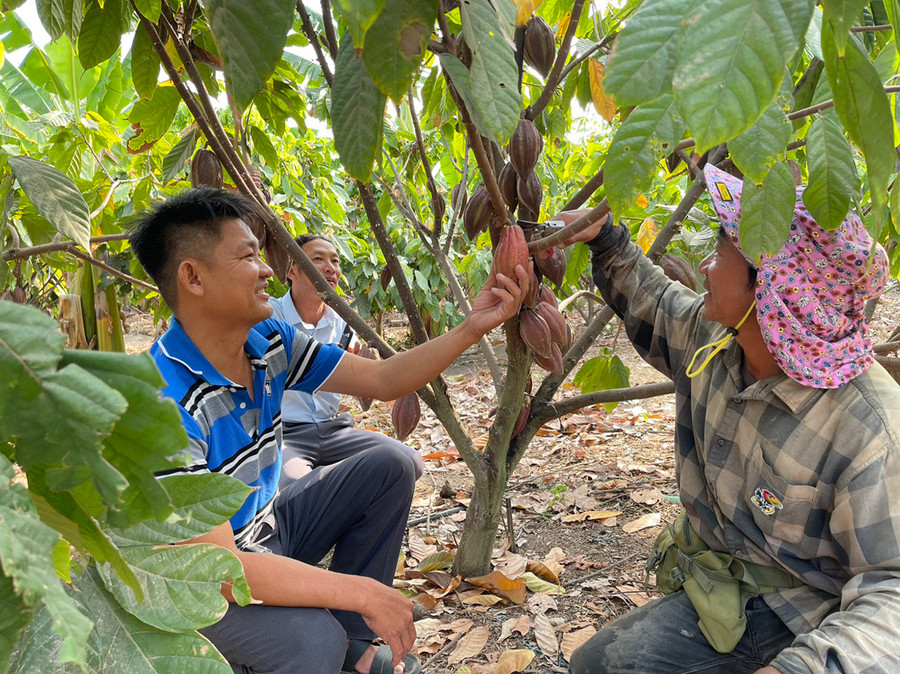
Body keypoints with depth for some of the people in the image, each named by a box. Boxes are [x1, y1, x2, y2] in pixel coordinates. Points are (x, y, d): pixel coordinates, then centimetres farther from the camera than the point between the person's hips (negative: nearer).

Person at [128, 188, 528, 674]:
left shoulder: (269, 343, -7)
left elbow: (382, 380, -1)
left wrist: (472, 328, -13)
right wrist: (362, 593, -30)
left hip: (267, 530, 8)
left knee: (387, 468, 1)